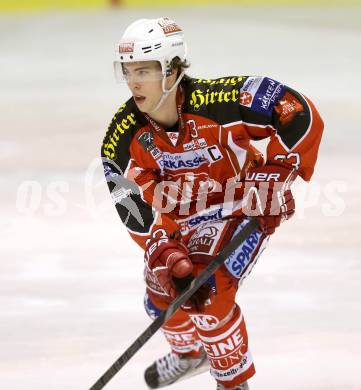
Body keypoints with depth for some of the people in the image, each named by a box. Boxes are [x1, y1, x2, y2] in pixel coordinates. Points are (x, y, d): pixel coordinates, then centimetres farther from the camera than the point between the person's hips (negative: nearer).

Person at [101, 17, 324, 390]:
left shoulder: (220, 101, -34)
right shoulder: (123, 138, -21)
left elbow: (299, 113, -30)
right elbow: (141, 210, -22)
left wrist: (276, 174, -33)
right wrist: (167, 257, -34)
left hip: (245, 208, -5)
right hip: (183, 218, 5)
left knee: (208, 291, -22)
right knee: (163, 291, 9)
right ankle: (188, 354, 44)